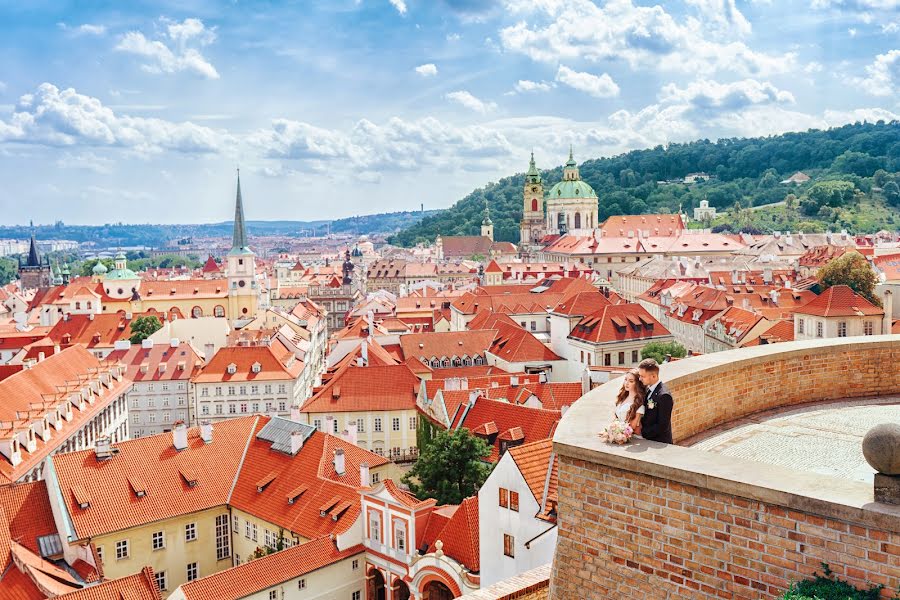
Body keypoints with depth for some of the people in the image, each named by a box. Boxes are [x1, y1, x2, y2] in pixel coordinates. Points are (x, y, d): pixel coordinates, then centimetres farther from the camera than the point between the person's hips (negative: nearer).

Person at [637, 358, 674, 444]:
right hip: (648, 440, 7)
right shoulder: (648, 389, 5)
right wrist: (640, 425, -3)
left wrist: (642, 431, -15)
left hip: (659, 442, -7)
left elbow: (662, 426, -21)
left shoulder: (664, 395, -21)